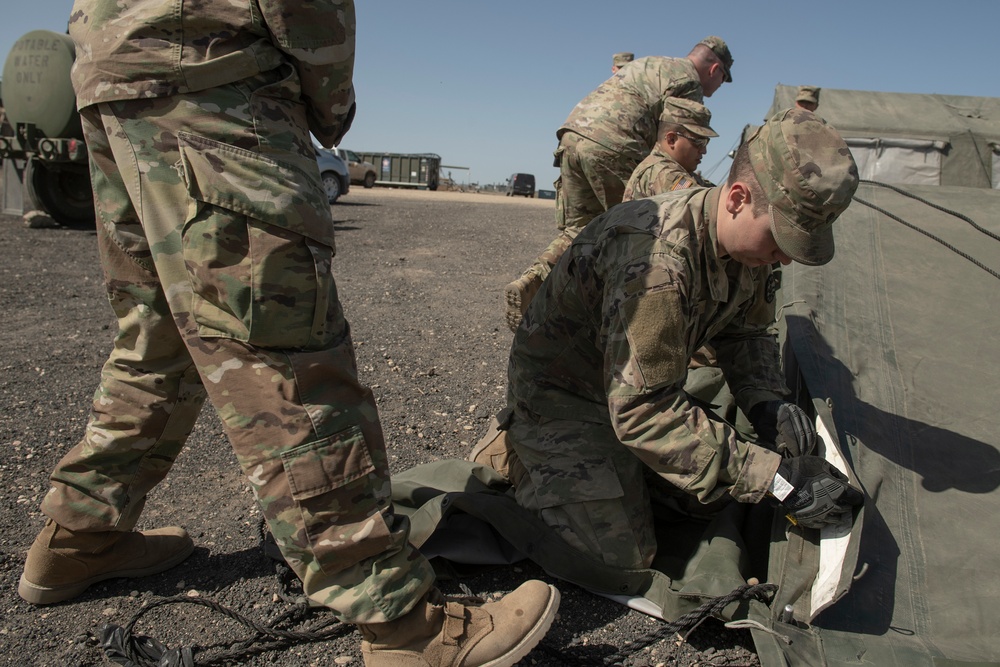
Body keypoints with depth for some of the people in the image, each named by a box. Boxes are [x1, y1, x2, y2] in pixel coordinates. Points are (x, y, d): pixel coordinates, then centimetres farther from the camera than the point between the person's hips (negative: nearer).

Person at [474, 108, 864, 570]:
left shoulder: (746, 242, -10)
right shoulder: (657, 260, -38)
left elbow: (745, 332, 7)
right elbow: (642, 412, -35)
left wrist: (767, 403, -14)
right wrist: (777, 476, -34)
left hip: (638, 388, 8)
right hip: (561, 393, -8)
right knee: (621, 556, -11)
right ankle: (517, 453, 9)